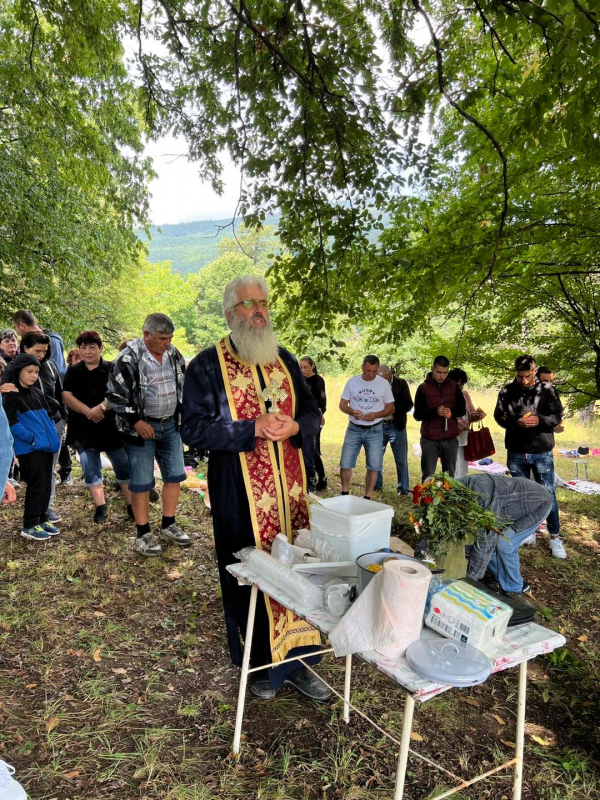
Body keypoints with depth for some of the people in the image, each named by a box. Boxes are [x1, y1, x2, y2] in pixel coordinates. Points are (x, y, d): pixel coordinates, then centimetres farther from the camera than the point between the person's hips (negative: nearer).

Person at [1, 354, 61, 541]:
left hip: (46, 446, 8)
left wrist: (53, 438, 8)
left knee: (46, 485, 12)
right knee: (37, 485, -5)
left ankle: (41, 520, 24)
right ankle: (29, 526, 6)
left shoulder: (37, 393, 15)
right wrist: (32, 438, -17)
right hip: (29, 449, -7)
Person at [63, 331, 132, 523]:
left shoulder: (111, 369, -2)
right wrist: (89, 412, -19)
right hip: (84, 429, 2)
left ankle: (132, 506, 13)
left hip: (111, 427, -2)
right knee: (91, 470, 8)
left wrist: (101, 408, -24)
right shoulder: (73, 371, 4)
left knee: (124, 467, 3)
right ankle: (100, 507, 19)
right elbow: (67, 397, -5)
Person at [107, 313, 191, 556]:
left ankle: (168, 526, 27)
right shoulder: (129, 358, -16)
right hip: (141, 427, -6)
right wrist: (136, 421, -17)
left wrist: (183, 414, 8)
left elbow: (184, 384, 15)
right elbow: (115, 394, -14)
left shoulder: (173, 354, 2)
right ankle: (143, 534, 15)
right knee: (142, 482, 1)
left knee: (175, 475, 11)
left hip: (170, 425, 6)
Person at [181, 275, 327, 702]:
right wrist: (253, 429, -20)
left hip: (289, 485, 4)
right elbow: (195, 429, -12)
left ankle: (295, 659, 26)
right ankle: (260, 664, 27)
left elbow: (313, 413, 12)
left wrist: (294, 426, -11)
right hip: (240, 490, -4)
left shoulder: (285, 360, 9)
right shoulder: (208, 365, -5)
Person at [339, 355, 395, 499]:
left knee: (373, 467, 4)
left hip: (375, 431, 0)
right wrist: (352, 412, -21)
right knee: (345, 464, 3)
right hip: (353, 429, 0)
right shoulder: (352, 381, -3)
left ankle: (367, 498, 17)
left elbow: (390, 408, 1)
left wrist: (376, 415, -18)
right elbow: (342, 404, 1)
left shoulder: (384, 384, -3)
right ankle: (344, 494, 21)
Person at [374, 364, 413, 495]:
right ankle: (377, 484, 27)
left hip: (396, 426, -2)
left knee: (401, 459, 3)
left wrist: (393, 409, -20)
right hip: (379, 425, 2)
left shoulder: (401, 383, -5)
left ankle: (403, 488, 13)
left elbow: (409, 404, -6)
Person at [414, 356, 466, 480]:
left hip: (451, 438, 2)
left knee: (449, 475, 11)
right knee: (428, 476, 3)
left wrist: (452, 413, -15)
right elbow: (417, 415, -5)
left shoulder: (454, 386, 5)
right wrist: (435, 412, -23)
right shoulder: (423, 388, -3)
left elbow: (462, 410, 8)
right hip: (430, 439, -2)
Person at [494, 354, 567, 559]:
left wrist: (540, 420, -22)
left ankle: (555, 537, 15)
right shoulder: (507, 391, -2)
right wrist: (515, 422, -17)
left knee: (548, 493, 4)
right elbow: (499, 416, 2)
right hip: (516, 452, 2)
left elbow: (557, 417, -2)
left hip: (542, 452, -1)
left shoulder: (547, 390, -4)